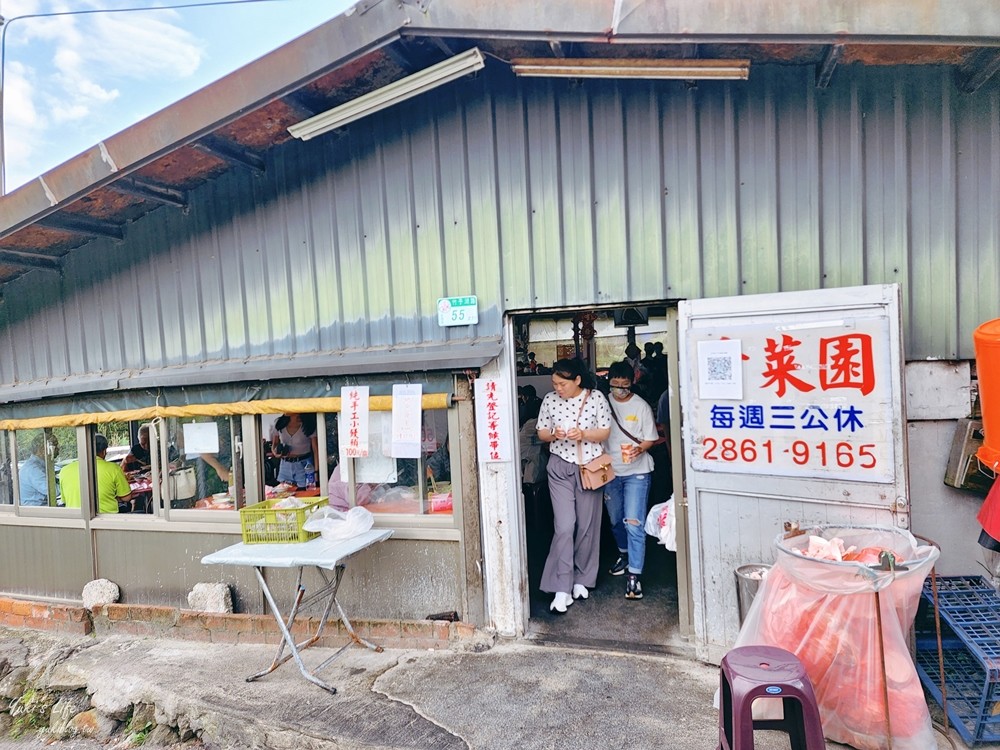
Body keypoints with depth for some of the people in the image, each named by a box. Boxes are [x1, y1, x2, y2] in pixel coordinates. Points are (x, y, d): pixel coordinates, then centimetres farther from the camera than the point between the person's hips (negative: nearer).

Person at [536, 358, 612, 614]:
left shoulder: (596, 398, -4)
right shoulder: (550, 400, -1)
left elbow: (605, 432, 0)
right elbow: (541, 433, 7)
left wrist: (583, 434, -18)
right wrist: (553, 434, -15)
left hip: (590, 466, 0)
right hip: (560, 467, 0)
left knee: (587, 525, 9)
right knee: (564, 527, -7)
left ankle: (581, 580, 28)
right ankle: (562, 589, 0)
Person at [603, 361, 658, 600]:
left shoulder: (641, 406, -5)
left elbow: (650, 439, -2)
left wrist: (639, 449, -23)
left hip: (637, 471, -4)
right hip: (611, 471, 4)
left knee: (634, 524, -11)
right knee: (615, 520, 19)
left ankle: (634, 575, -5)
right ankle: (624, 554, 44)